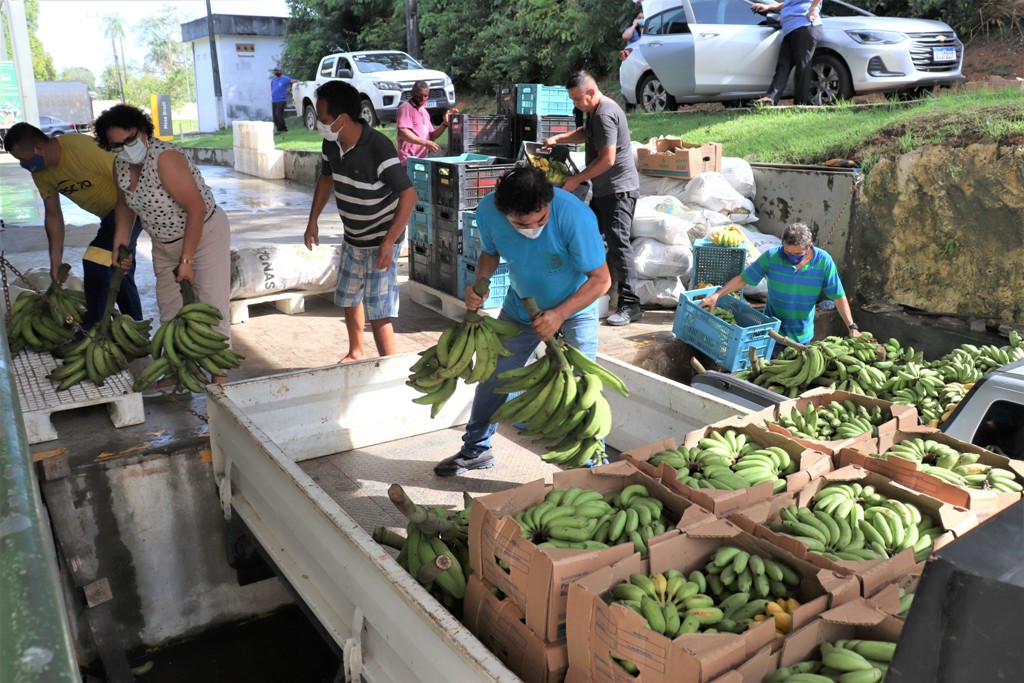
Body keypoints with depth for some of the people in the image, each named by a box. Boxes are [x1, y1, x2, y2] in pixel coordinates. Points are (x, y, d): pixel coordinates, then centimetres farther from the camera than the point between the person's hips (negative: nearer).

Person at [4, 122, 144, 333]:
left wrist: (124, 240, -27)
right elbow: (53, 216, 5)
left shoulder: (83, 150, -28)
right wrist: (55, 260, 3)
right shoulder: (41, 173, -3)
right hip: (109, 213, 9)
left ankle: (92, 328, -6)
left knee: (96, 261, -18)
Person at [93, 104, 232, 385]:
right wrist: (120, 244, 2)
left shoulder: (165, 159, -27)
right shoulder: (121, 165, -3)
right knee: (169, 307, 13)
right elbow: (125, 204, 13)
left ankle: (219, 376, -3)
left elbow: (197, 209, -29)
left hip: (204, 233, -8)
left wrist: (186, 260, -26)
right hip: (164, 242, 8)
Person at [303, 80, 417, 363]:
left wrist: (388, 243, -32)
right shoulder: (331, 144, -4)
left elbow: (409, 195, -30)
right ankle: (356, 354, 44)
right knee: (348, 299, 22)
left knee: (378, 311, -9)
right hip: (352, 239, 8)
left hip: (380, 242, -8)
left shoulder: (378, 148, -27)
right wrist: (313, 220, 13)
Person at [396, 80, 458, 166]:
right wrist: (425, 143, -23)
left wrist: (445, 124, 6)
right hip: (410, 160, -8)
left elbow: (432, 136, 22)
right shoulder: (406, 108, -3)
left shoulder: (424, 112, 23)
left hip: (424, 158, 8)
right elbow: (403, 133, -16)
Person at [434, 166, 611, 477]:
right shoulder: (488, 211, -23)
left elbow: (601, 279, -25)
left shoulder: (575, 216, -35)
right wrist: (478, 285, -19)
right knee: (492, 375, 12)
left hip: (575, 306, -4)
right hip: (520, 305, 4)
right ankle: (476, 450, 34)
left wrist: (559, 314, -35)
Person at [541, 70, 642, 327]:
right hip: (603, 190, 11)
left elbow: (607, 159, -25)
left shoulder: (605, 115, -20)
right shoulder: (595, 111, 12)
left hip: (618, 189, -11)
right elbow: (585, 133, 32)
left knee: (617, 243, -12)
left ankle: (630, 305, -9)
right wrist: (558, 138, 16)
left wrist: (577, 179, -16)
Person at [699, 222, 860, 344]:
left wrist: (852, 327, -16)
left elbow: (838, 296, -11)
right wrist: (717, 295, -23)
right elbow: (743, 279, -11)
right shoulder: (771, 257, -17)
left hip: (803, 337, 1)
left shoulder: (824, 261, -16)